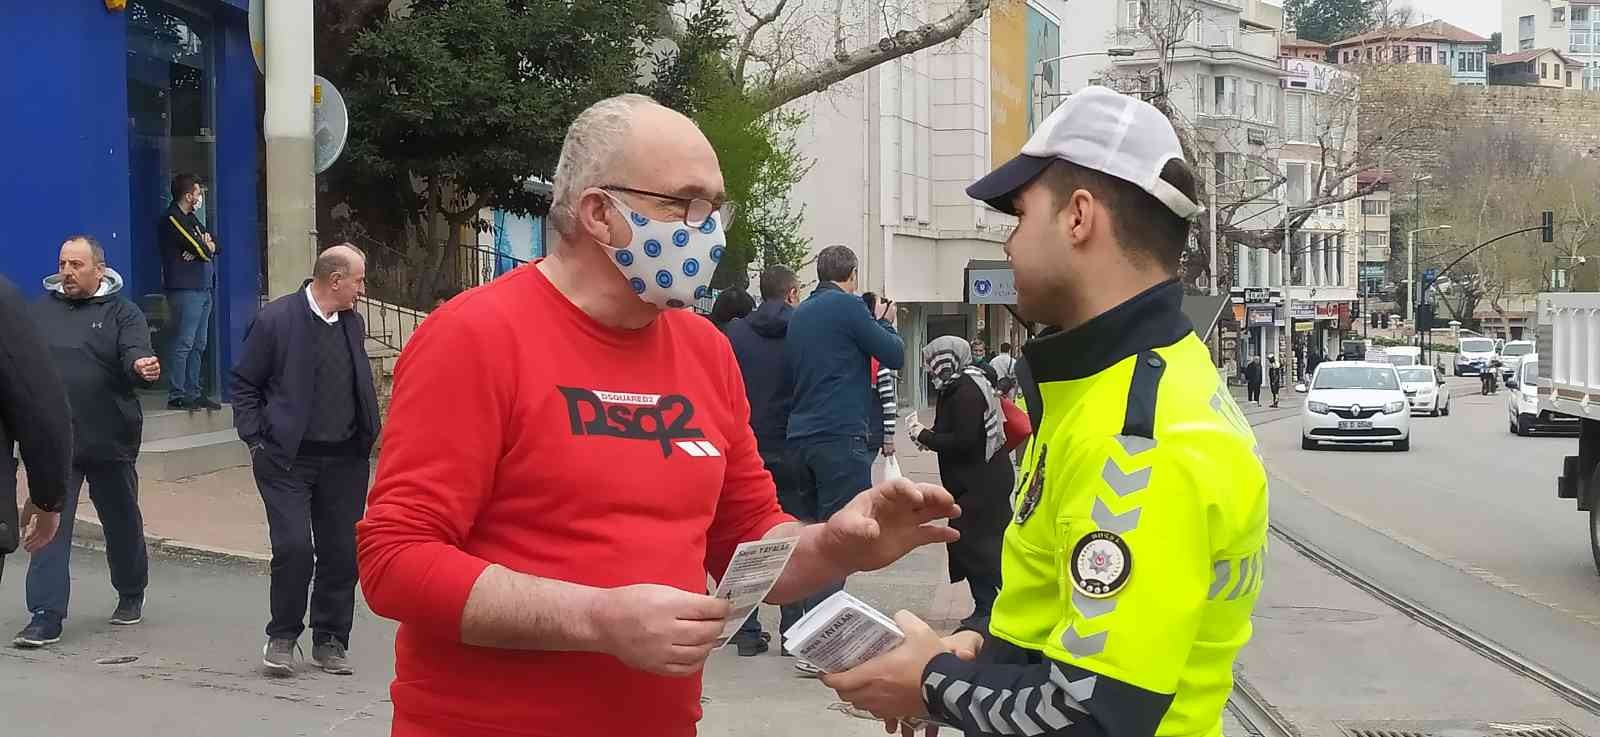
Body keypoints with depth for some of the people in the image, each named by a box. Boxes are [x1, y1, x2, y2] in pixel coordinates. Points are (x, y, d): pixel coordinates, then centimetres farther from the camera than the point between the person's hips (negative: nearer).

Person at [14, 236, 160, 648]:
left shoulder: (122, 313, -3)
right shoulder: (41, 311, 6)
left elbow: (136, 356, -19)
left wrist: (143, 368, -41)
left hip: (110, 443, -1)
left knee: (122, 525, 14)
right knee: (50, 528, -5)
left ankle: (131, 598, 35)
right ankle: (45, 619, -4)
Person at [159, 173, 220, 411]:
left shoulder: (190, 218, 20)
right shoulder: (172, 219, -10)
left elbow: (212, 246, 15)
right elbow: (202, 250, -16)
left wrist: (205, 247, -7)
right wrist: (206, 246, 7)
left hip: (203, 288, 10)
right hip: (185, 289, -10)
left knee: (199, 344, 10)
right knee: (184, 343, -10)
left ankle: (193, 392, 15)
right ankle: (177, 395, -9)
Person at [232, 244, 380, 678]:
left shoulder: (352, 322, 10)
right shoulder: (275, 320, -7)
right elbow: (244, 384, -1)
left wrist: (367, 438, 10)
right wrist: (257, 440, -6)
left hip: (345, 460, 5)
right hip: (288, 459, -5)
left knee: (342, 553, 5)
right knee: (294, 548, -11)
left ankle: (330, 641, 18)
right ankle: (282, 637, 8)